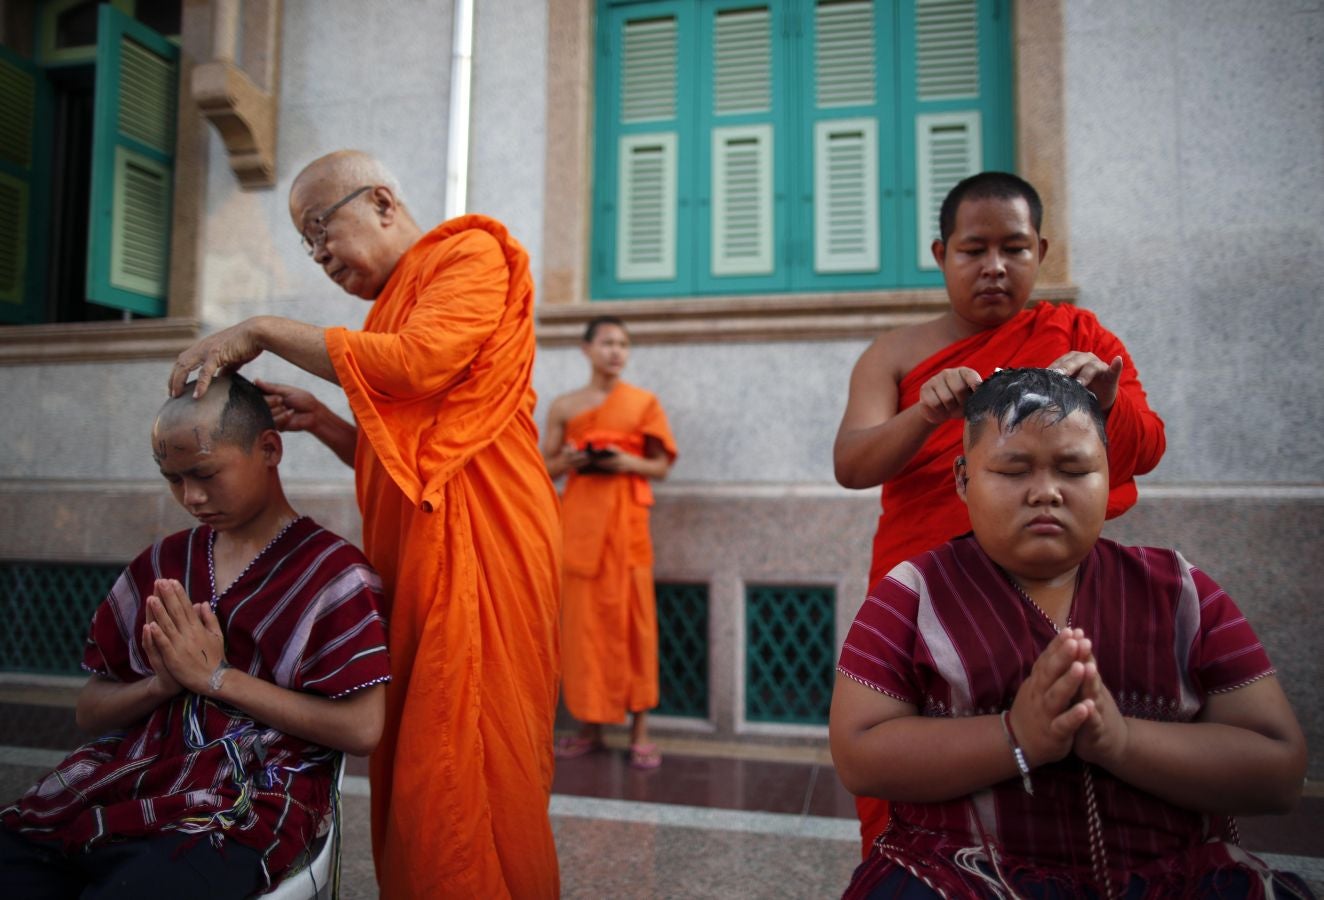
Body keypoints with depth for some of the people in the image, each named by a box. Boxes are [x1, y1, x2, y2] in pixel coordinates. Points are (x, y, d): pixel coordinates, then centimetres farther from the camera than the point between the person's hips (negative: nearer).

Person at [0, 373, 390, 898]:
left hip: (241, 815, -5)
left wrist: (217, 677, -10)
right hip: (109, 793, 6)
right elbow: (90, 711, 18)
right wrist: (160, 684, -5)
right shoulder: (159, 565, 15)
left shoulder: (331, 573, -3)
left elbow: (361, 728, -11)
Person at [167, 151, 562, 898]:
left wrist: (264, 331, -7)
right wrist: (317, 420, 9)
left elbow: (418, 362, -18)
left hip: (476, 544, -8)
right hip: (414, 553, 8)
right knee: (412, 768, 9)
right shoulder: (396, 304, 22)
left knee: (465, 770, -5)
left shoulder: (471, 254, 1)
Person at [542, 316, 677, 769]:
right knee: (582, 617, 2)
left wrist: (628, 463, -13)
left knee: (631, 616, -2)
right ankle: (589, 725, 14)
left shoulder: (644, 402, 5)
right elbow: (544, 468, 10)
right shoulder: (564, 405, 8)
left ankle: (639, 729, 6)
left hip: (625, 518, -1)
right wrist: (567, 461, -10)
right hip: (578, 517, 2)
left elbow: (661, 467, 6)